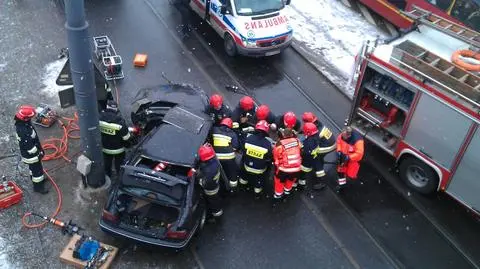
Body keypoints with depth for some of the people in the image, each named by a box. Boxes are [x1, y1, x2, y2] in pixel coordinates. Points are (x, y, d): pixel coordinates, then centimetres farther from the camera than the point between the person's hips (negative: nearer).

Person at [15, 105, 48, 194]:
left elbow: (32, 137, 7)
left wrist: (39, 148, 18)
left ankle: (38, 179, 52)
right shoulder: (23, 131, -38)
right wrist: (39, 153, -16)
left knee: (33, 168, 30)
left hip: (30, 153, 9)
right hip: (31, 155, -9)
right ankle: (38, 187, 28)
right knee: (37, 169, 10)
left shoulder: (20, 123, -7)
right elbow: (29, 146, -30)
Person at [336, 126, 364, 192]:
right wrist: (339, 151, -12)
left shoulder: (357, 140, -39)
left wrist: (348, 157, -35)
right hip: (344, 155, 5)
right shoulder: (342, 135, -23)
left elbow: (359, 154, -32)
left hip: (354, 158, -4)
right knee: (340, 169, 8)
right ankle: (342, 183, 28)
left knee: (350, 175, 1)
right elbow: (338, 142, 0)